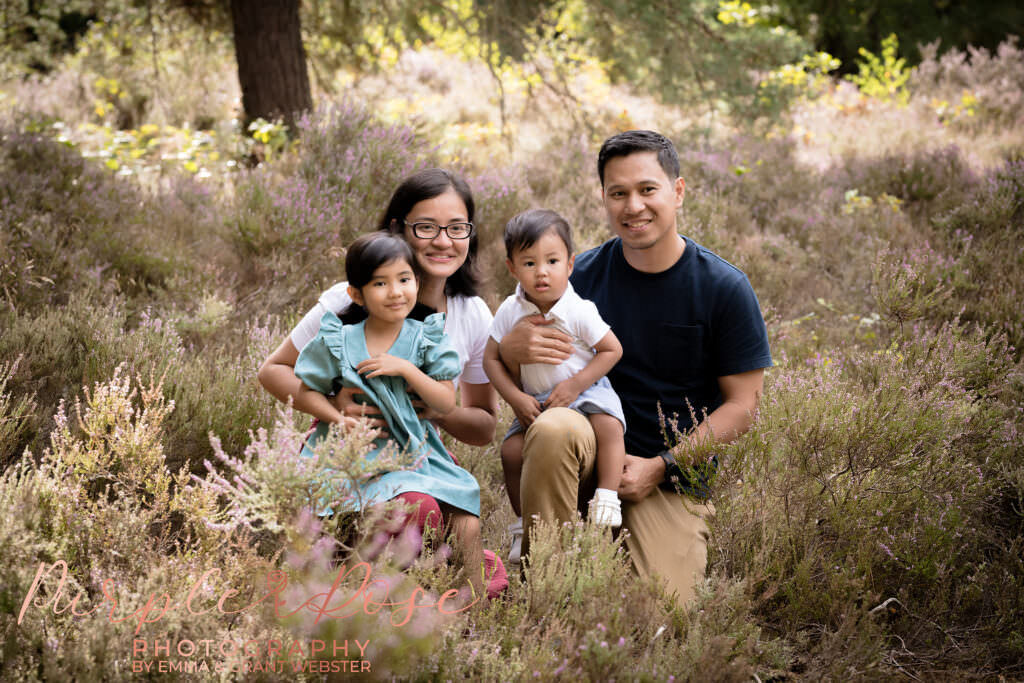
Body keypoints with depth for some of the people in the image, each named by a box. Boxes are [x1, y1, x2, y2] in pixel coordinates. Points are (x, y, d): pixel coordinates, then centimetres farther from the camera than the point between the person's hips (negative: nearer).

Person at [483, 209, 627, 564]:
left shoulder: (579, 311, -16)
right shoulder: (510, 312, -7)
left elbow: (612, 350, -10)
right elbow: (491, 359, 0)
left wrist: (575, 385, -18)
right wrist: (516, 398, -13)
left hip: (586, 391, -3)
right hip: (536, 401, 3)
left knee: (607, 426, -32)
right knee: (512, 451, -11)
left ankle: (606, 499, -25)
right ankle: (524, 526, 5)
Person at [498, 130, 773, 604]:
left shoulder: (724, 289, -6)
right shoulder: (583, 275, -1)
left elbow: (742, 404, -4)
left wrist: (660, 467, -12)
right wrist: (512, 348, -20)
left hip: (674, 475, -1)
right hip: (592, 451, 1)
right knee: (553, 427, -33)